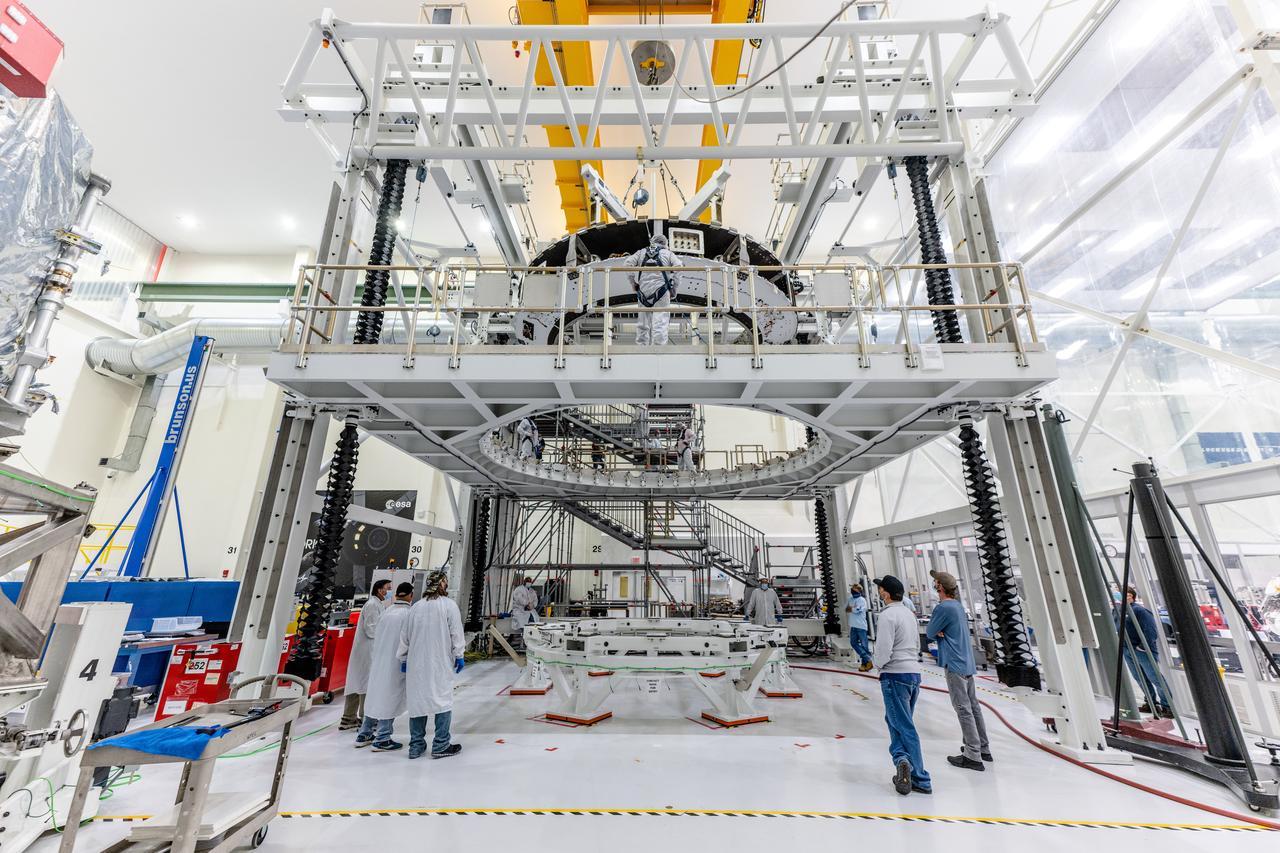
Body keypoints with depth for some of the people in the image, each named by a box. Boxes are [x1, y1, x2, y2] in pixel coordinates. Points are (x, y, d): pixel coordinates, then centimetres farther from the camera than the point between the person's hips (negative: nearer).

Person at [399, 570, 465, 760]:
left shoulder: (416, 607, 4)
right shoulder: (449, 605, -8)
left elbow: (405, 636, 10)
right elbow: (456, 633, -7)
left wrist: (404, 659, 23)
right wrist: (459, 656, 4)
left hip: (416, 664, 5)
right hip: (441, 663, -4)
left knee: (417, 700, 13)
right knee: (443, 700, 5)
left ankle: (416, 746, 22)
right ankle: (441, 746, 9)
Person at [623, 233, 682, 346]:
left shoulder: (641, 252, 17)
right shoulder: (668, 253, 13)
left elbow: (627, 264, 5)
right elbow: (678, 267, -2)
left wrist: (633, 283, 11)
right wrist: (674, 289, 2)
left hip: (643, 291, 3)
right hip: (661, 290, -2)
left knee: (643, 323, 10)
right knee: (660, 322, -5)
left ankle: (642, 346, 13)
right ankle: (659, 345, -11)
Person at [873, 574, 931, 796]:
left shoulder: (888, 615, -17)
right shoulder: (909, 613, 11)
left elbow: (883, 651, -21)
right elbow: (916, 646, 20)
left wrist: (876, 663, -1)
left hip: (895, 675, -9)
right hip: (913, 672, 9)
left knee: (905, 727, 1)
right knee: (895, 720, 18)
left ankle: (921, 780, 5)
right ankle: (903, 760, 15)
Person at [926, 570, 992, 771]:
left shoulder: (943, 607, -19)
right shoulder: (958, 605, 10)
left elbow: (929, 633, -11)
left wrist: (936, 632, 6)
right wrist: (940, 632, -3)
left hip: (955, 664, -9)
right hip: (967, 662, 9)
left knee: (963, 709, -3)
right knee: (973, 706, 16)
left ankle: (973, 756, 3)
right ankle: (983, 748, 26)